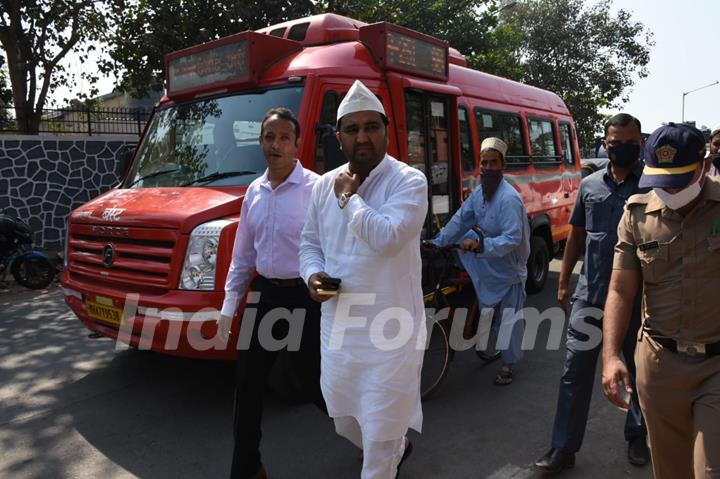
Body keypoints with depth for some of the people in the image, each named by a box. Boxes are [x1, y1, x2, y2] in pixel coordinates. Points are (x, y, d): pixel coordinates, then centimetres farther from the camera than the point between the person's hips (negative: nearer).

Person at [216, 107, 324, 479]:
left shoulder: (316, 188, -13)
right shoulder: (254, 191, 8)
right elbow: (242, 254, 13)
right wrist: (228, 308, 13)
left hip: (305, 297, -6)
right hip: (265, 294, 6)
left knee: (315, 383, 7)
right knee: (247, 381, 11)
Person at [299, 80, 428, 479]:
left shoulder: (408, 181, -12)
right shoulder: (324, 185, 5)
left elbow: (387, 238, -28)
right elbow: (310, 243, 14)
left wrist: (349, 196, -15)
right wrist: (313, 274, -6)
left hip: (390, 331, -6)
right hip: (338, 328, 6)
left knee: (379, 437, 6)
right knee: (346, 424, 25)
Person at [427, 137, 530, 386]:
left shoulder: (509, 199, -27)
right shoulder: (478, 193, -2)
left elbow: (512, 239, -31)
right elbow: (460, 220, 2)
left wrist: (481, 245, -41)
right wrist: (436, 243, -4)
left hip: (508, 267, -6)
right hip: (488, 265, 7)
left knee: (508, 318, 5)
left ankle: (508, 365, 20)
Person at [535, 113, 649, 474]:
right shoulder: (589, 185, 5)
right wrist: (563, 283, 11)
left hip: (637, 298, -2)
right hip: (590, 295, 2)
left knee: (638, 370, 15)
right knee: (576, 371, 4)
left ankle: (637, 436, 37)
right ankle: (564, 448, 14)